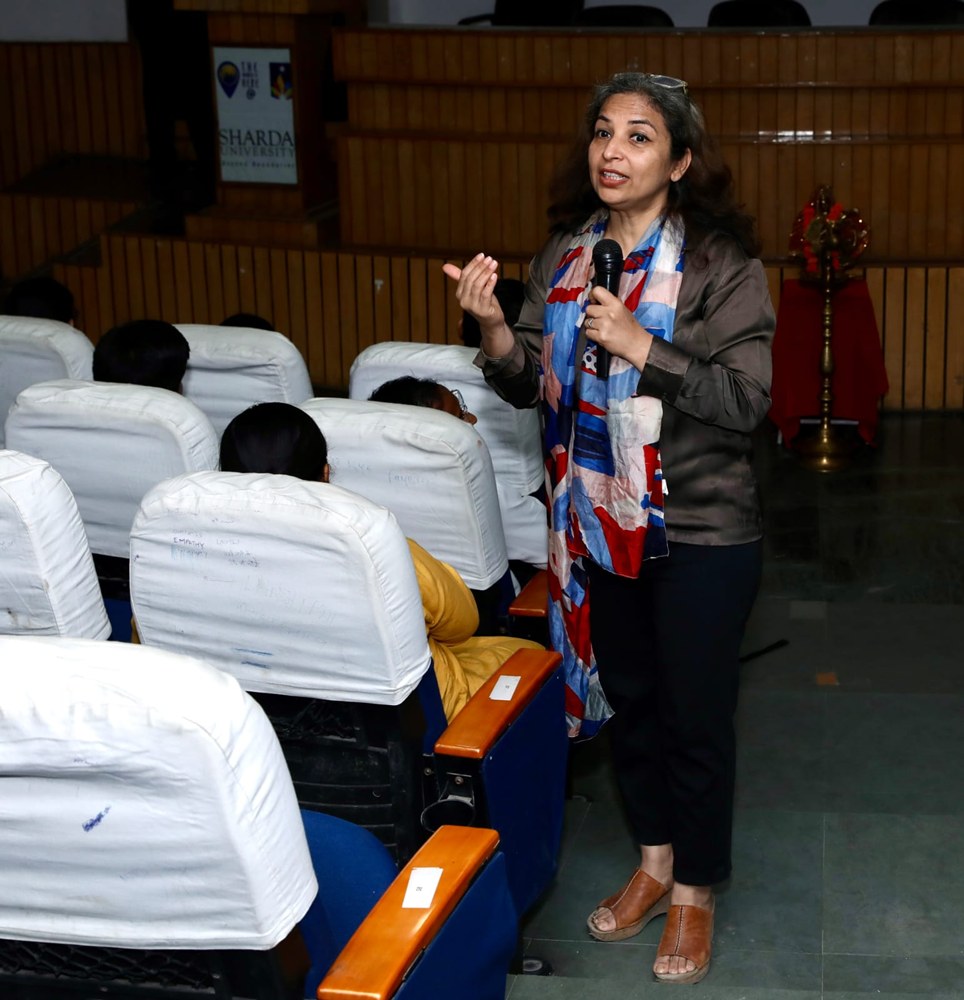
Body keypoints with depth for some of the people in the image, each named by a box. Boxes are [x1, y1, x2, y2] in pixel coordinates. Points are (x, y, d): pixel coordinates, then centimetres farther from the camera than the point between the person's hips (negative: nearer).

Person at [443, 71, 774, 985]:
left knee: (694, 713, 6)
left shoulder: (720, 262, -13)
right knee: (625, 695, 18)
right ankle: (653, 862, 38)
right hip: (597, 522, 5)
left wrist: (640, 346, -28)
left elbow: (744, 399, -18)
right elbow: (526, 386, 4)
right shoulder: (565, 255, 3)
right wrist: (493, 327, -16)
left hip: (699, 533, -5)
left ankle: (694, 891, 26)